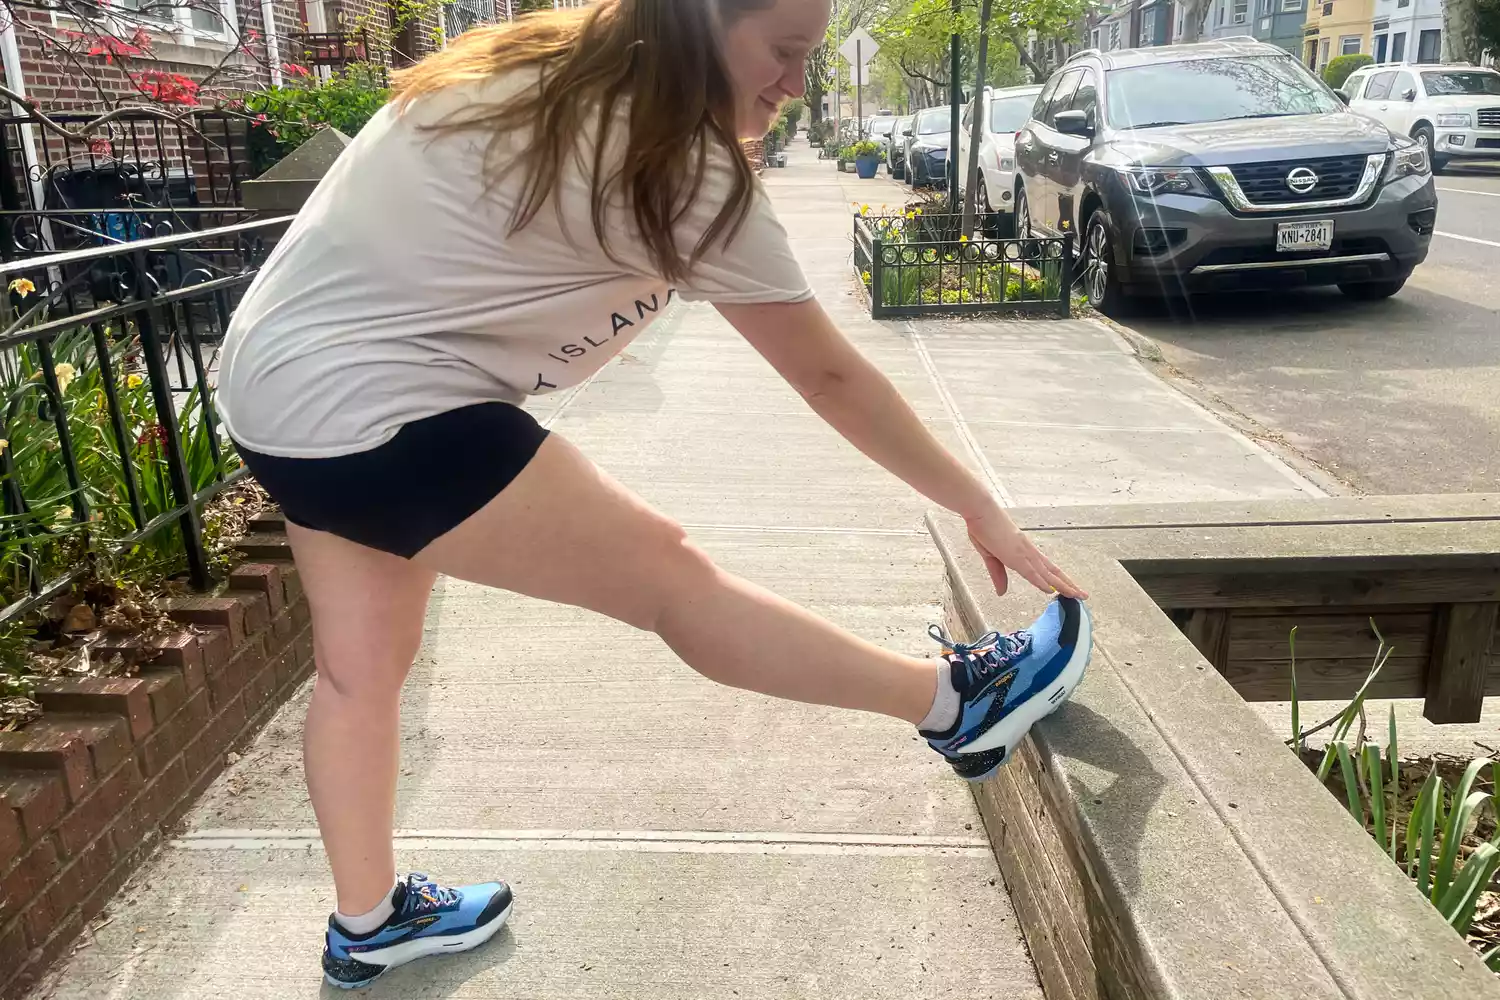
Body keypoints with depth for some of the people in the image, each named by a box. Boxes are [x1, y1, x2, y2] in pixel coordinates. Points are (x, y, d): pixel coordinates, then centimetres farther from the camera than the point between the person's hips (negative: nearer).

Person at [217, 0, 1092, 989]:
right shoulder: (683, 168, -15)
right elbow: (830, 375, -10)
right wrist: (982, 509, 0)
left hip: (283, 373, 10)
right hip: (370, 408, -10)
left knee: (363, 665, 20)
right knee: (672, 577, -6)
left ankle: (370, 923, 39)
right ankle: (957, 705, 6)